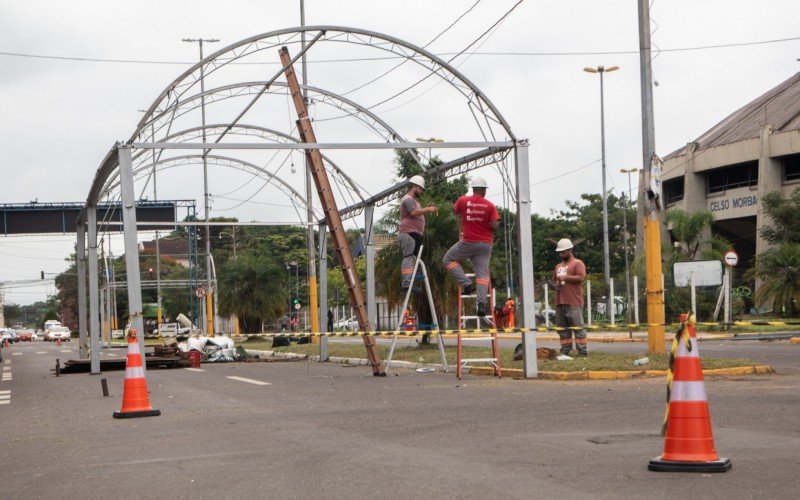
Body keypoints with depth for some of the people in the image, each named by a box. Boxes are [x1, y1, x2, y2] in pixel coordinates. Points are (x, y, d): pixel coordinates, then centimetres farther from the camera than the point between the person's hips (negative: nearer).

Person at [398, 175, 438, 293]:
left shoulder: (414, 200, 26)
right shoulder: (408, 199, -8)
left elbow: (418, 212, 26)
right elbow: (414, 212, -22)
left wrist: (427, 208, 13)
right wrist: (428, 210, -17)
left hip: (414, 234, 11)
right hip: (408, 233, -11)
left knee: (411, 258, 8)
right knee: (409, 257, -17)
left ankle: (406, 282, 8)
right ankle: (407, 282, -24)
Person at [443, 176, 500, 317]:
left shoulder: (463, 201, -3)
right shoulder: (490, 206, -3)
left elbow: (455, 211, 19)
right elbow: (495, 226, -9)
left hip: (467, 242, -1)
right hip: (485, 244, 1)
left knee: (448, 259, 17)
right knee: (482, 273, 2)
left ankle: (467, 284, 4)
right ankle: (482, 303, -12)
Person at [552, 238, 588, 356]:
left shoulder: (577, 263, 1)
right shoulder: (559, 266, 24)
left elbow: (581, 277, -13)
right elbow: (554, 280, 33)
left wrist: (565, 277, -12)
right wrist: (555, 285, 9)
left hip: (574, 302, -8)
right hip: (560, 302, 8)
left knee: (577, 326, -9)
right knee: (562, 328, 6)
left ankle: (582, 350, -9)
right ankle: (565, 350, 10)